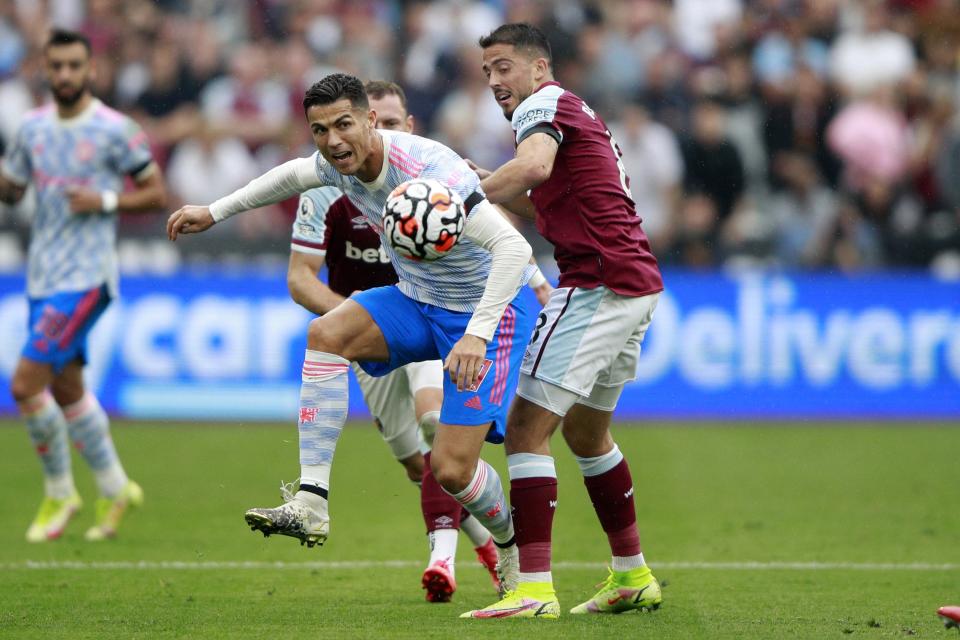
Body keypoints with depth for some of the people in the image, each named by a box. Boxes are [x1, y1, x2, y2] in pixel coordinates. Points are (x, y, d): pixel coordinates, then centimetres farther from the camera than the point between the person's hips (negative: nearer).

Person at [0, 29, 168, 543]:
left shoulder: (115, 130, -8)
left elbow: (156, 194, -2)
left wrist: (106, 201, -18)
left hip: (85, 278, -7)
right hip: (43, 277, 7)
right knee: (66, 388, 12)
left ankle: (59, 493, 4)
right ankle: (114, 489, 28)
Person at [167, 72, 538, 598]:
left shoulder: (429, 172, -33)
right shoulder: (339, 162, -7)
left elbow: (512, 248, -39)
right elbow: (293, 175, 20)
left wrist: (477, 335, -48)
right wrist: (214, 212, 24)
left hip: (485, 311, -7)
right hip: (416, 299, 7)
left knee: (450, 469, -14)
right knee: (325, 333, -20)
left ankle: (512, 548, 20)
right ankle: (311, 504, -22)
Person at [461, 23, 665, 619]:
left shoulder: (544, 104, -7)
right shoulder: (578, 113, 23)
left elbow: (534, 167, -30)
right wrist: (494, 189, 19)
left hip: (599, 282, -10)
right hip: (636, 283, 10)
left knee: (526, 429, -12)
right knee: (586, 432, 24)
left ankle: (534, 590, -19)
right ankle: (633, 575, 31)